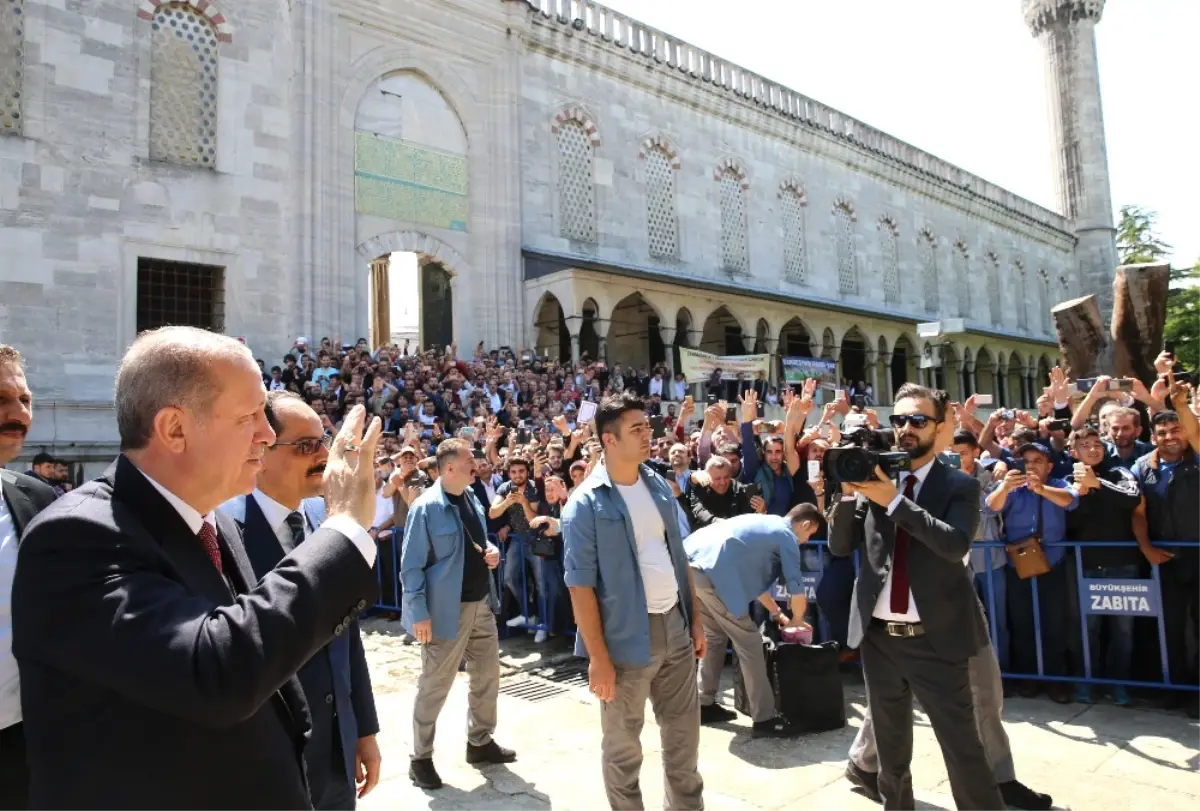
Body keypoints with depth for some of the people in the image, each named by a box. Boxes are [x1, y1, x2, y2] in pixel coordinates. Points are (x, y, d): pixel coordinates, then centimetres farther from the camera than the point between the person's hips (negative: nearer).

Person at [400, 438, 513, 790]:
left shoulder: (471, 498, 5)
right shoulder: (426, 507, -19)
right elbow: (411, 565, -17)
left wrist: (491, 550, -3)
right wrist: (419, 614, -19)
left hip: (482, 603, 8)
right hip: (448, 609, -8)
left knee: (487, 675, 18)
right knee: (435, 685, 7)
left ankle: (480, 742, 37)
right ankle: (421, 758, 24)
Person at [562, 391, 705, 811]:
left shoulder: (659, 485, 4)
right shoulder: (586, 504, -15)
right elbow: (581, 586, -15)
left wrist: (695, 620, 10)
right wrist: (598, 657, -15)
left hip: (675, 626, 6)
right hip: (627, 635, -6)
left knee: (684, 731, 19)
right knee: (622, 742, 13)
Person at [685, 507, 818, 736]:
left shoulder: (764, 523, 31)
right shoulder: (786, 536, 7)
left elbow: (753, 576, 38)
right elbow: (797, 589, 7)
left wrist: (777, 613, 42)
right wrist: (797, 621, 27)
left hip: (689, 564, 9)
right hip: (712, 571, -9)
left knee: (715, 636, 25)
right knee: (749, 643, 3)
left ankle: (705, 706, 32)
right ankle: (764, 719, 9)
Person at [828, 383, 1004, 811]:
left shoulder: (960, 485, -3)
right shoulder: (874, 474, 4)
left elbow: (956, 544, -21)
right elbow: (840, 546, 3)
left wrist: (893, 499, -24)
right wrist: (850, 492, -12)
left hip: (935, 639, -3)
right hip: (879, 637, 4)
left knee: (964, 752, 3)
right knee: (890, 750, 19)